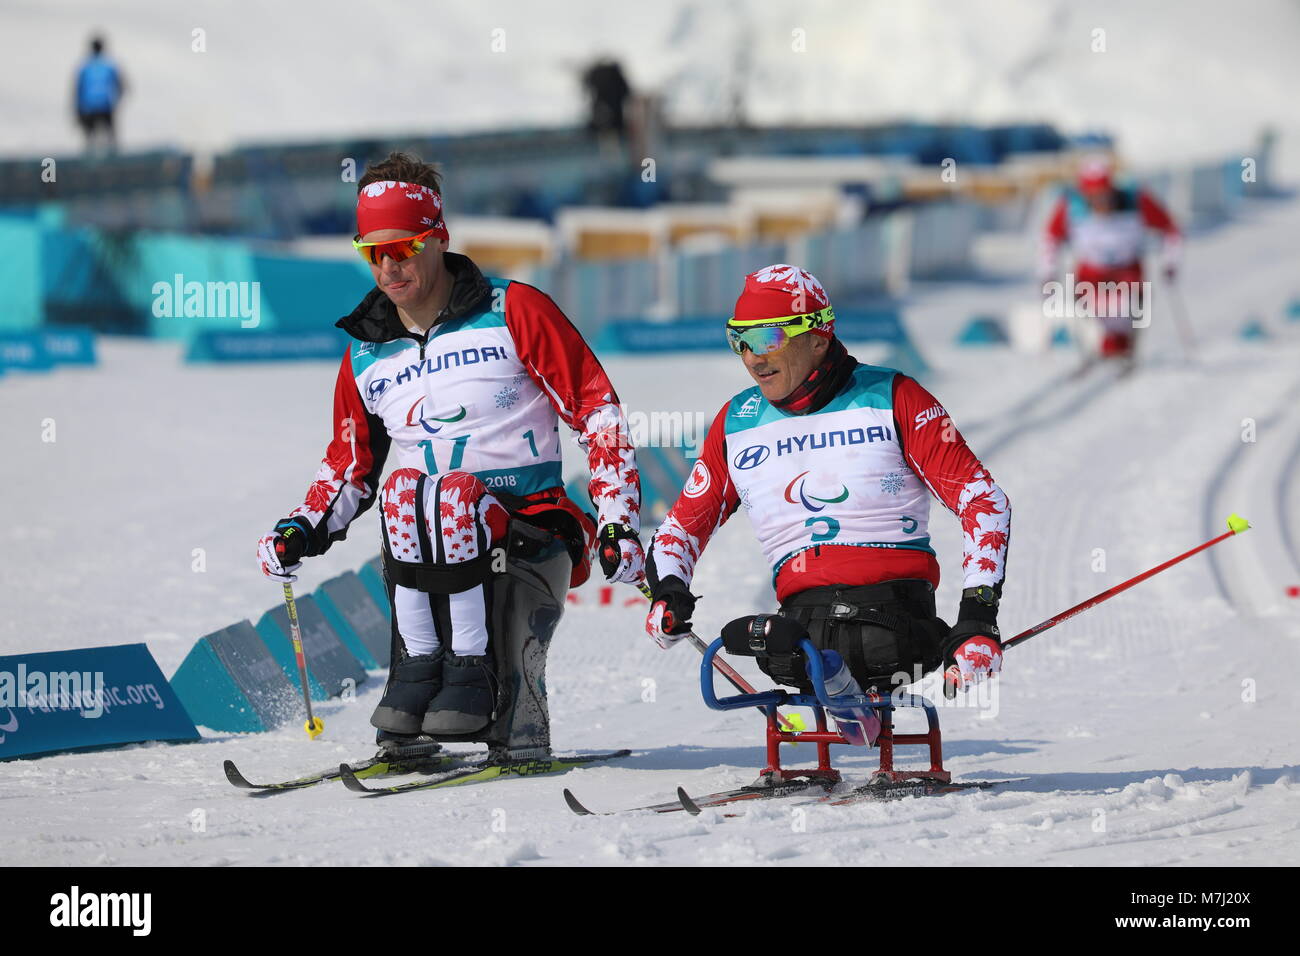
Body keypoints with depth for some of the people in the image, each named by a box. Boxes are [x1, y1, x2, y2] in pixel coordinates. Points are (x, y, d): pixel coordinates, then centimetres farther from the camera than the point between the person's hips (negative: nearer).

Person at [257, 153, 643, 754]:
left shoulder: (514, 312, 0)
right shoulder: (367, 356, 14)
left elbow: (596, 411, 0)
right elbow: (350, 465, 25)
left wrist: (619, 522, -9)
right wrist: (304, 529, 5)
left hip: (534, 527, -4)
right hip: (429, 547, 4)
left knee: (452, 494, -36)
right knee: (403, 491, -31)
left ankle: (473, 669, -25)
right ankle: (419, 667, -21)